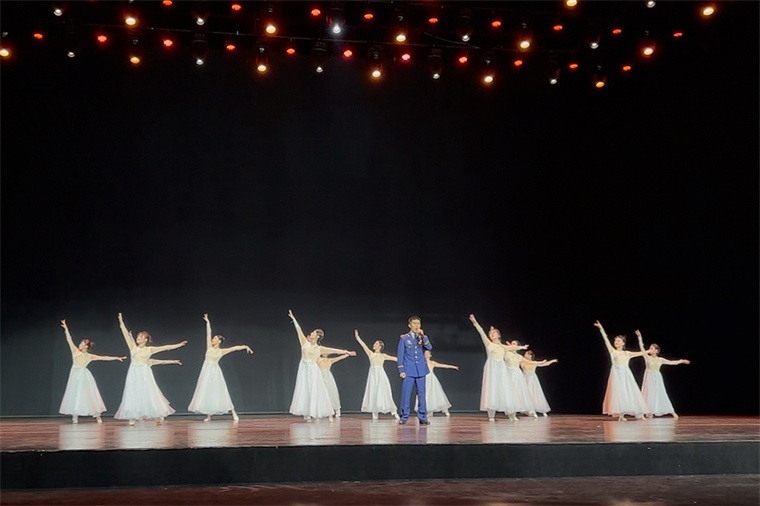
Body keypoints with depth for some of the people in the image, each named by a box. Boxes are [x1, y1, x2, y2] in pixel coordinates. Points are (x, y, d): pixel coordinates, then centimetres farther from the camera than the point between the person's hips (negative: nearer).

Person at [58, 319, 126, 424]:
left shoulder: (89, 356, 6)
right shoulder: (75, 351, 10)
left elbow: (103, 357, 2)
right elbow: (69, 340, 6)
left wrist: (116, 358, -5)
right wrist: (66, 328, 0)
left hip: (84, 376, -2)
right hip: (75, 375, 2)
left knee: (88, 395, -1)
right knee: (74, 395, -1)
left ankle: (97, 416, 2)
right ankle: (75, 417, 2)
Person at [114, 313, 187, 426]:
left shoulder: (149, 349, 4)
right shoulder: (133, 347, 8)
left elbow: (166, 347, 3)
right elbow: (126, 334, 5)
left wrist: (179, 344, 2)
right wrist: (121, 322, 1)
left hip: (144, 375, -2)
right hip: (134, 374, 2)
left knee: (148, 394, -1)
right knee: (133, 395, -1)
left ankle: (159, 416, 6)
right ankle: (133, 417, 3)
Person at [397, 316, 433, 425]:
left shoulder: (423, 337, 10)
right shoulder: (404, 338, 2)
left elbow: (429, 347, -8)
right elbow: (400, 355, 2)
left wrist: (423, 336, -14)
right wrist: (401, 370, -4)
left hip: (421, 370, 2)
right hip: (408, 370, -2)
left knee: (421, 394, 4)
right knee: (406, 394, -2)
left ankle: (422, 417, 10)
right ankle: (404, 417, 7)